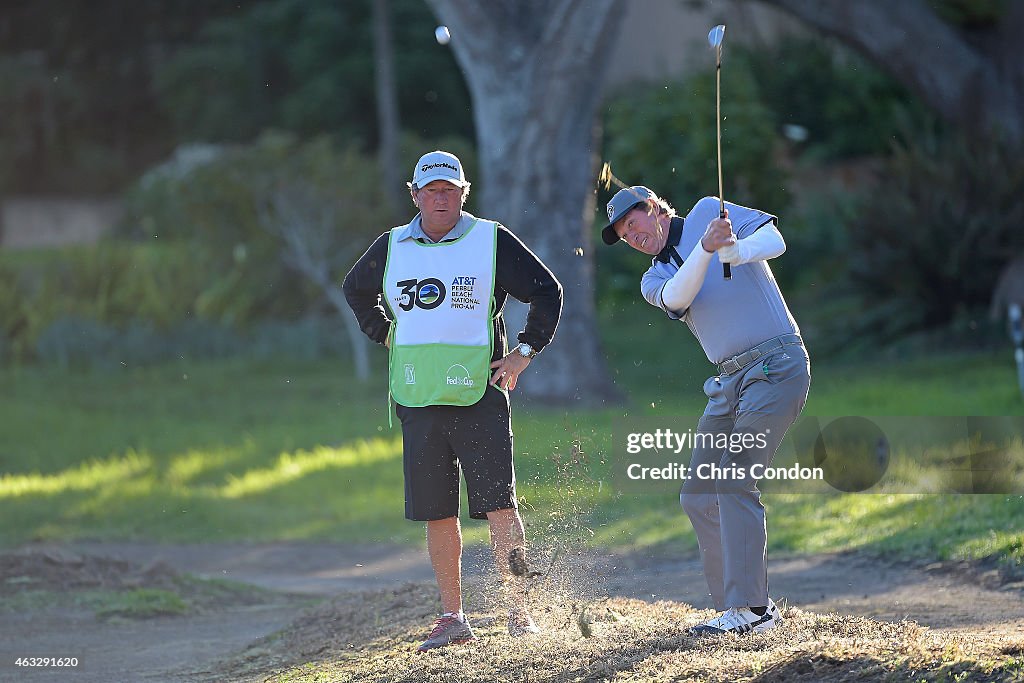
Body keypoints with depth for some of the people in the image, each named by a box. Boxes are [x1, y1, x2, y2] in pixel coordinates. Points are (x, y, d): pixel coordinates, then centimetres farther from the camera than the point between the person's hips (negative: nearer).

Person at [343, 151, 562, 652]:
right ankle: (453, 618, 14)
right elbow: (356, 290, 29)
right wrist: (386, 336, 17)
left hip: (478, 397, -3)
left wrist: (524, 353, 0)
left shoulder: (492, 240, 0)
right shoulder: (392, 247, 9)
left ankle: (520, 611, -7)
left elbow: (548, 292, 6)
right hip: (417, 401, 3)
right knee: (437, 515, 6)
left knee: (500, 506, -10)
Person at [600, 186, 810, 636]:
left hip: (777, 364, -8)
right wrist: (706, 249, -25)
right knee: (698, 496, 5)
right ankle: (736, 606, 11)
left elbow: (773, 240, -9)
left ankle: (750, 609, -20)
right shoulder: (654, 281, 16)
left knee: (733, 480, -17)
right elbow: (677, 296, -8)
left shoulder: (707, 213, 4)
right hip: (729, 380, 8)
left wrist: (735, 251, -30)